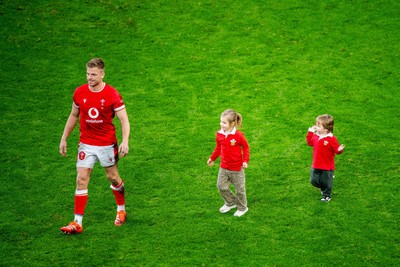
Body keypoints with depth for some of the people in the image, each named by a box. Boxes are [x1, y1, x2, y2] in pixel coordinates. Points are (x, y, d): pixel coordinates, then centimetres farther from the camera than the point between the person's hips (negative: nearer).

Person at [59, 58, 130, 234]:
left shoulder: (112, 94, -12)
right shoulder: (79, 93, -2)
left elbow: (124, 120, -10)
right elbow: (73, 116, 13)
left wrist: (125, 142, -23)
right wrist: (64, 139, 12)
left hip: (107, 144, -2)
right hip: (86, 144, 2)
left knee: (113, 177, 11)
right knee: (81, 180, -6)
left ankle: (121, 210, 36)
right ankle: (77, 223, -6)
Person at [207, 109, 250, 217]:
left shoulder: (238, 135, -22)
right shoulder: (219, 134, -7)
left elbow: (246, 147, -8)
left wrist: (245, 160, -14)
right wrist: (212, 158, 14)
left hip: (237, 168, -5)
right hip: (224, 167, 5)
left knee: (239, 189, 11)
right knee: (221, 186, 10)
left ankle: (242, 208, 33)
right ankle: (230, 203, 36)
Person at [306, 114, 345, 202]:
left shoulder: (331, 139, -20)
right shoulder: (316, 136, -1)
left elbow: (336, 149, -17)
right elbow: (310, 142, 18)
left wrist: (340, 150, -39)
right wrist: (310, 132, 11)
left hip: (327, 166, -6)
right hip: (316, 165, 6)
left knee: (326, 182, 8)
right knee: (314, 181, 12)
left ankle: (327, 195, 31)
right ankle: (323, 188, 41)